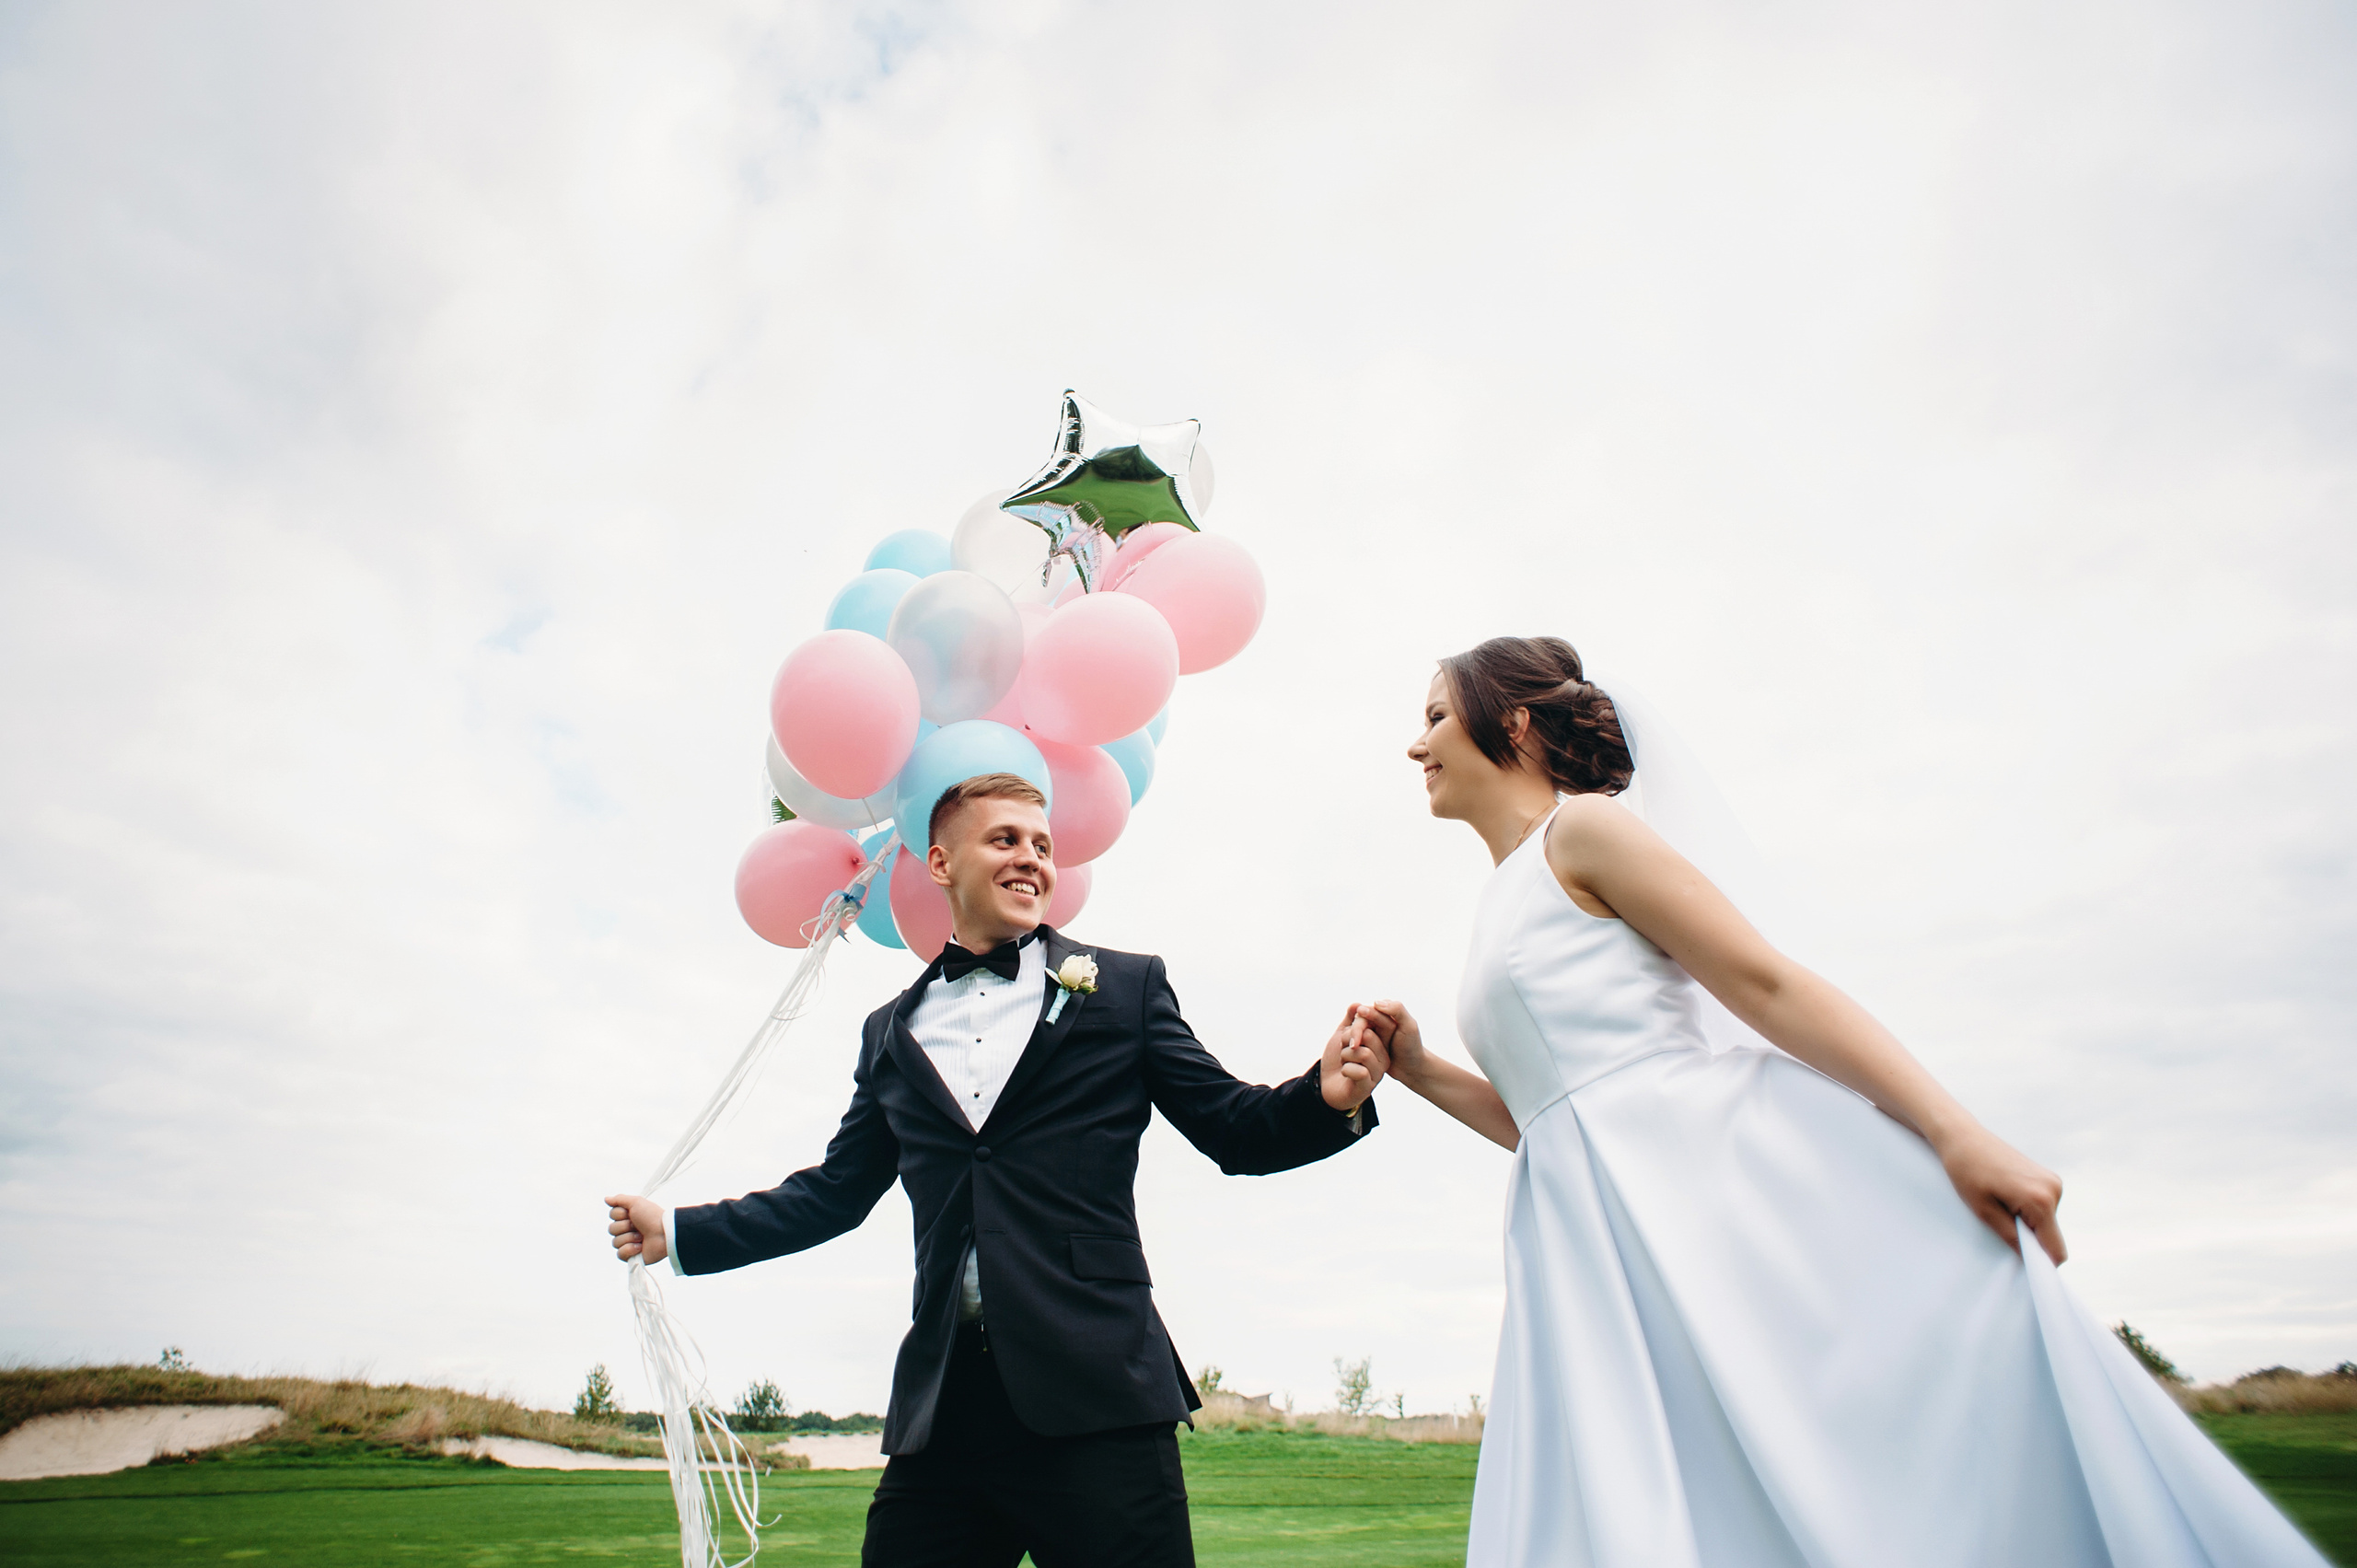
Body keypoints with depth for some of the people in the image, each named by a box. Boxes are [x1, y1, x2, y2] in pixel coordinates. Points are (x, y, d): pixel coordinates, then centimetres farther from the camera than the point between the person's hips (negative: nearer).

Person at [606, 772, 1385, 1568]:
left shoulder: (1125, 987, 7)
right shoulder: (891, 1030, 16)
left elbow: (1235, 1130, 4)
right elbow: (835, 1192, 23)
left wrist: (1328, 1098, -16)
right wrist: (676, 1231, 22)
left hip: (1096, 1395, -3)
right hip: (940, 1408, 3)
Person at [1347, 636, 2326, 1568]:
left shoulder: (1581, 828, -2)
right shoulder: (1502, 914, 22)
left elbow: (1766, 982, -10)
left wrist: (1957, 1133, -17)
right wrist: (1420, 1071, 11)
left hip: (1721, 1170, -7)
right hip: (1599, 1253, 7)